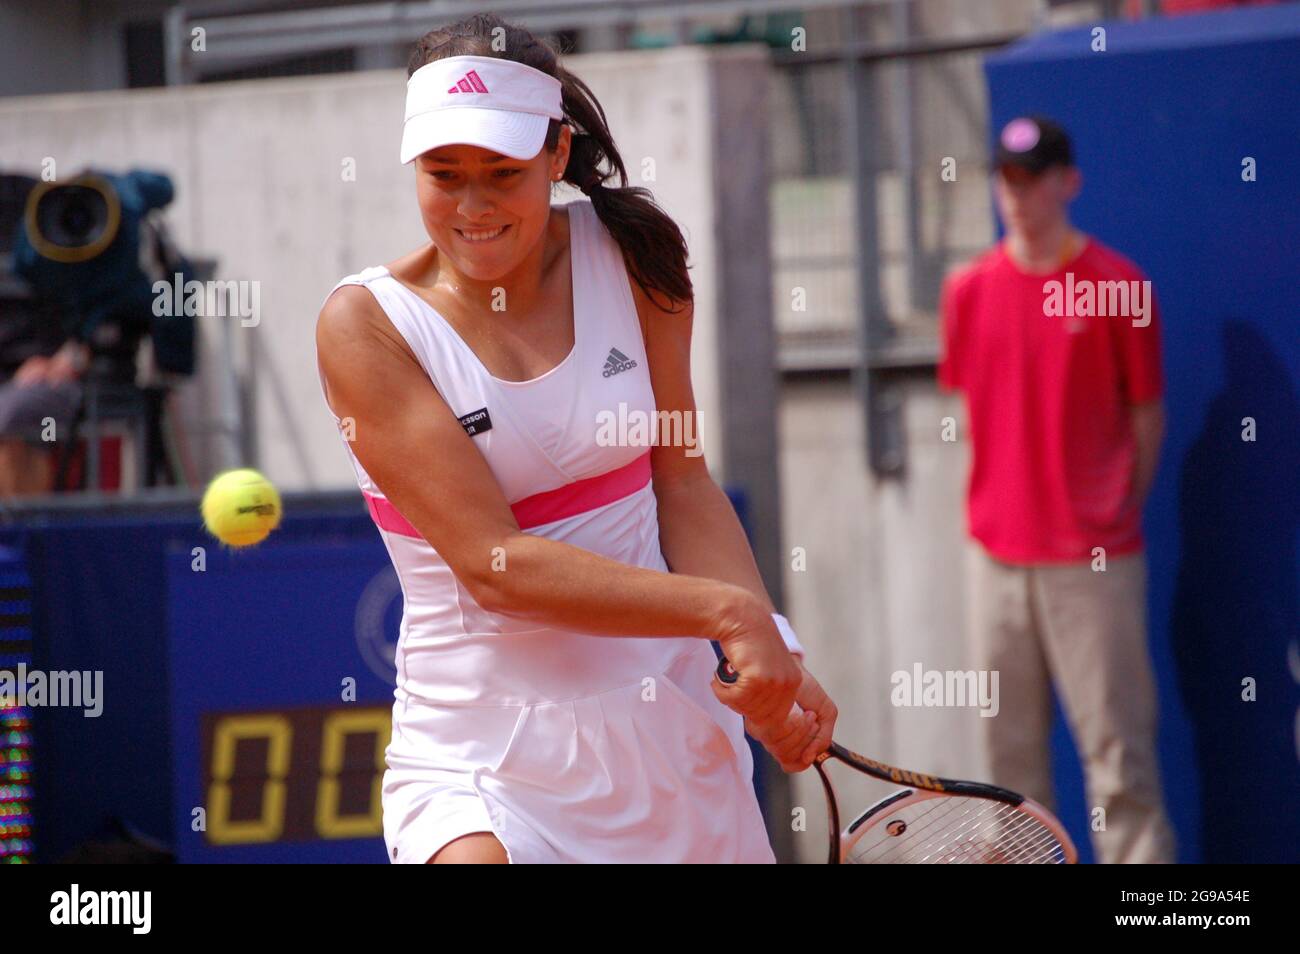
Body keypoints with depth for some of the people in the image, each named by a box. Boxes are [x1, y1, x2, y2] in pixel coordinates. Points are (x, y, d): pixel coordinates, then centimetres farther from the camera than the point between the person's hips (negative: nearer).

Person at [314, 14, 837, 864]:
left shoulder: (628, 254, 2)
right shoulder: (367, 323, -9)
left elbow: (683, 483, 4)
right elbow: (492, 564, -16)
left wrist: (770, 652, -13)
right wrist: (728, 609, -21)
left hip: (666, 726, 5)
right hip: (480, 750, -4)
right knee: (471, 855, -30)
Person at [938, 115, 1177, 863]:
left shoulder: (1117, 285, -3)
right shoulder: (969, 291, 9)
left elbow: (1148, 416, 1)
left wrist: (1121, 512, -1)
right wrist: (994, 506, 10)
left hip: (1091, 556, -4)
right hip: (997, 550, 4)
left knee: (1116, 743, -6)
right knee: (1010, 744, 9)